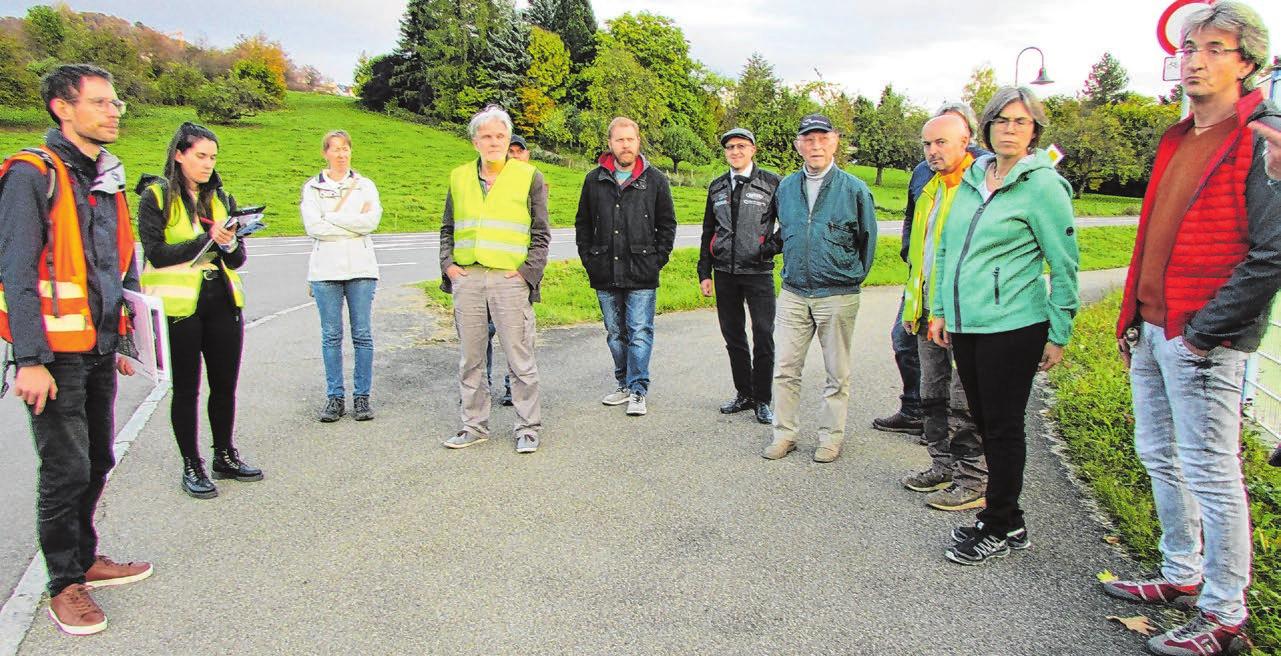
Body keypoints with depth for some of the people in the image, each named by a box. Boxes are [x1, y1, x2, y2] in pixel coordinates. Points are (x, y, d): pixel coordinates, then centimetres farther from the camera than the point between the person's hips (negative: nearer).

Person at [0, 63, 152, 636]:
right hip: (56, 353, -7)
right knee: (66, 469, 0)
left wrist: (122, 341, 19)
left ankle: (85, 559, 33)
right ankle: (64, 585, 16)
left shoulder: (106, 176, 13)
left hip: (99, 349, 7)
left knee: (97, 460, 16)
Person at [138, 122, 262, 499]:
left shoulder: (221, 198, 11)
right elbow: (156, 253, -13)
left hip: (223, 303, 5)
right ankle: (191, 466, 17)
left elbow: (238, 259, 7)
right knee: (186, 389, 6)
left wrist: (229, 244, -15)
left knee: (225, 384, 11)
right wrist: (208, 240, -19)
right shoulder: (156, 196, -3)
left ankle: (225, 456, 27)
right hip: (178, 306, -4)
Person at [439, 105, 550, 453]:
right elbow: (447, 228, 21)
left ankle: (528, 428, 11)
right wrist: (448, 263, 6)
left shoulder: (529, 177, 3)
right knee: (470, 359, 10)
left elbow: (541, 233, 5)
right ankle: (474, 425, 23)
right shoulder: (459, 177, 13)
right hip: (467, 279, 4)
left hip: (510, 279, -4)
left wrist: (527, 271, -6)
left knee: (520, 359, 0)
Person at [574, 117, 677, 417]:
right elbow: (583, 223, 14)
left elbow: (667, 224, 7)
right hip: (605, 275, 3)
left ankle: (638, 391, 4)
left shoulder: (655, 180, 3)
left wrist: (658, 259, -1)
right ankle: (624, 384, 25)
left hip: (642, 275, -3)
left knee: (640, 333, -3)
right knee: (615, 334, 12)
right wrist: (588, 259, 6)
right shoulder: (595, 180, 7)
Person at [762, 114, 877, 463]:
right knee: (785, 369, 4)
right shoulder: (785, 188, 7)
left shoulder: (854, 189, -4)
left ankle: (831, 435, 19)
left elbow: (867, 240, 6)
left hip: (838, 295, -3)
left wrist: (853, 277, 10)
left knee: (837, 374, 7)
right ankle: (785, 433, 15)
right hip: (793, 294, 3)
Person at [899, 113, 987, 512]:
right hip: (930, 314, 9)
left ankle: (975, 481, 11)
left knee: (966, 403, 0)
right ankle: (944, 465, 31)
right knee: (934, 396, 17)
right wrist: (912, 305, 18)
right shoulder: (930, 189, 16)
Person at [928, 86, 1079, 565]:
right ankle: (1006, 518, 29)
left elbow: (1064, 266, -7)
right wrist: (940, 309, 15)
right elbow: (946, 249, 18)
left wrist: (1058, 335, -8)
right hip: (964, 325, 7)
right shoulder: (971, 180, 12)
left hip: (1012, 327, -7)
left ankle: (1000, 528, 16)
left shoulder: (1043, 185, -8)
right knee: (985, 423, 14)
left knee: (1003, 427, 2)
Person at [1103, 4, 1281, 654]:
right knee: (1160, 457, 17)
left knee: (1210, 471, -1)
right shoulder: (1177, 140, 16)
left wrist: (1204, 329, -17)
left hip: (1201, 338, -9)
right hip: (1152, 329, 9)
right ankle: (1182, 575, 34)